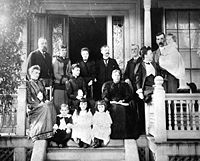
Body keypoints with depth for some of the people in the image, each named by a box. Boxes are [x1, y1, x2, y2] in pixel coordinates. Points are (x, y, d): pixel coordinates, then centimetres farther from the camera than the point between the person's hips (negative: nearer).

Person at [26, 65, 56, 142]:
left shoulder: (40, 83, 21)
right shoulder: (28, 84, 2)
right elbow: (29, 99, -5)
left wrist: (45, 100, -1)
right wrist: (39, 103, -16)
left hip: (43, 103, 5)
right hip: (34, 105, -5)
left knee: (50, 105, -27)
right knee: (45, 108, -33)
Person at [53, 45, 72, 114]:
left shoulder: (68, 61, 14)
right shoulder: (56, 60, -2)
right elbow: (55, 74, -6)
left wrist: (69, 78, -2)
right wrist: (63, 79, -16)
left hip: (66, 84, 4)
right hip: (58, 84, -4)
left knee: (66, 101, 3)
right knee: (58, 102, -4)